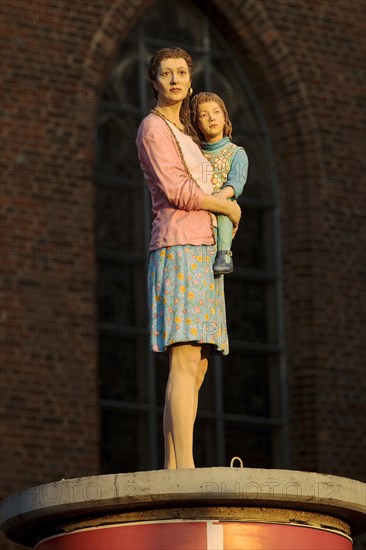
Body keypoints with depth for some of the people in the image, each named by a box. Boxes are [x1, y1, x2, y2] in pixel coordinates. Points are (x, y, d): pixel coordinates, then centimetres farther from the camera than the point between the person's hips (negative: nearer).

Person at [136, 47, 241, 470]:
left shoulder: (184, 132, 26)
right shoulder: (153, 127, -3)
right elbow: (176, 191, -14)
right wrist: (230, 208, -1)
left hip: (204, 255, 9)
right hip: (178, 250, -9)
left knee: (196, 370, 1)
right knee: (185, 361, -20)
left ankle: (171, 468, -2)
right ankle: (185, 466, -29)